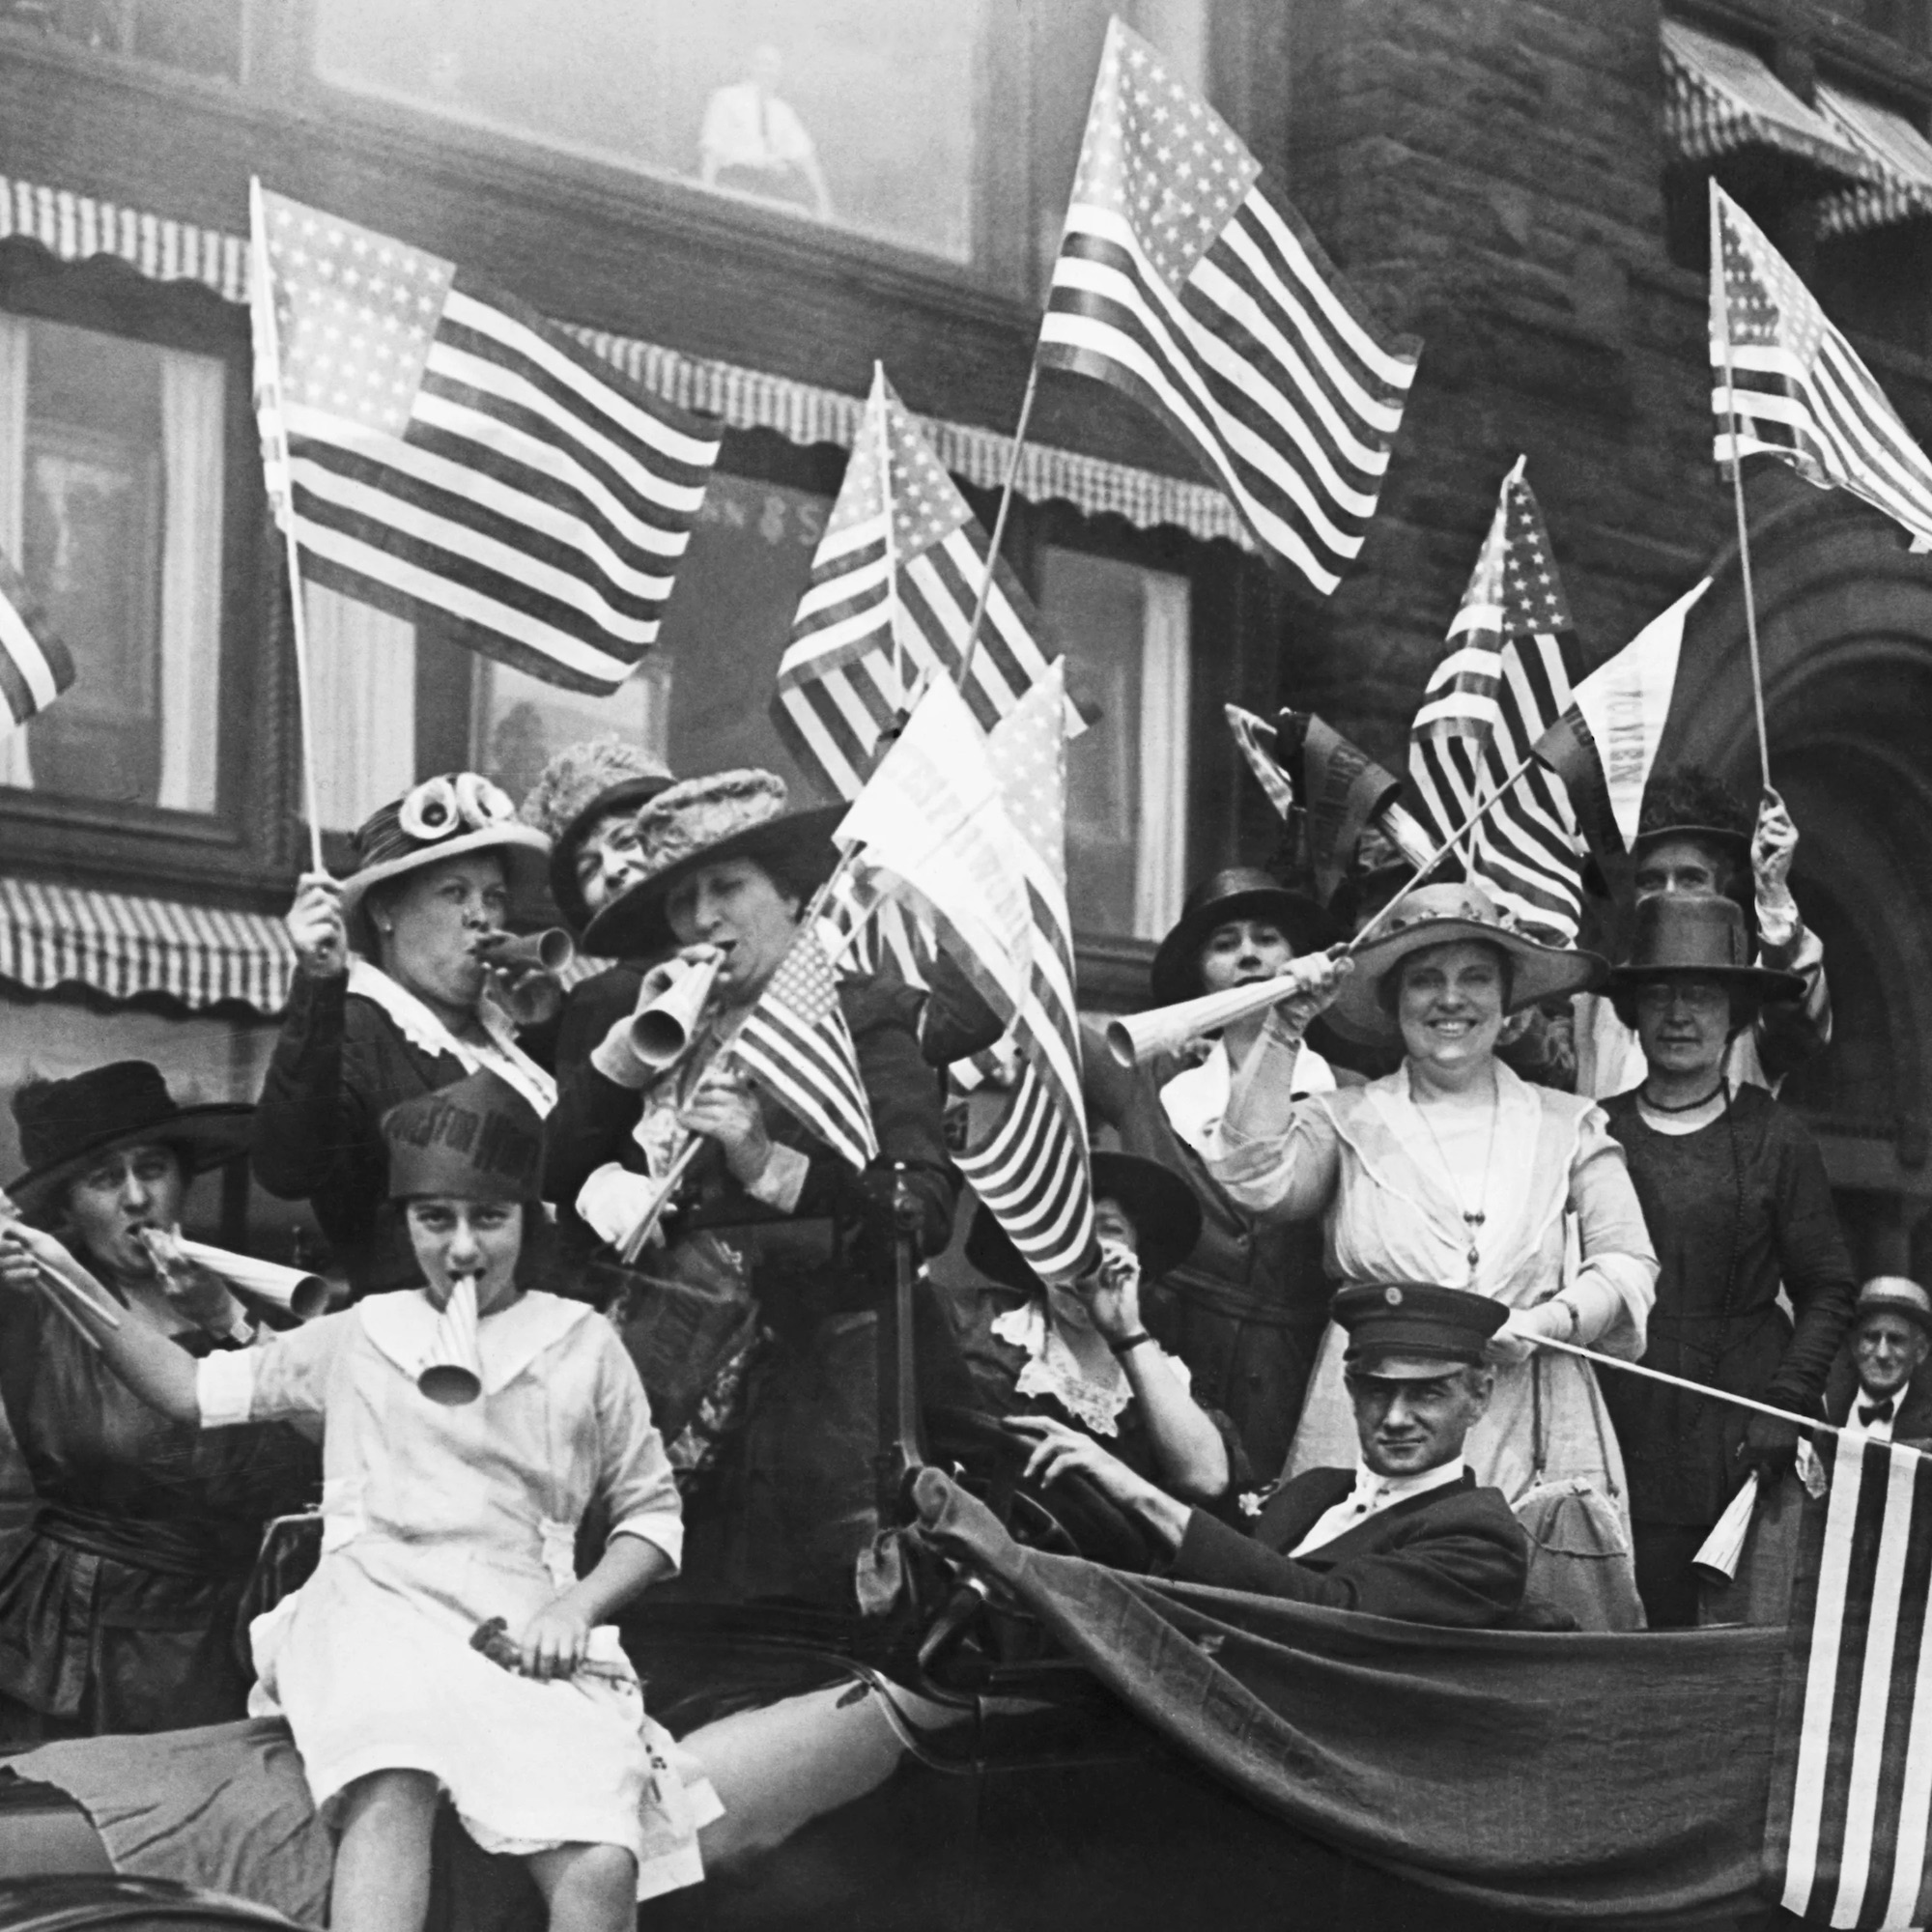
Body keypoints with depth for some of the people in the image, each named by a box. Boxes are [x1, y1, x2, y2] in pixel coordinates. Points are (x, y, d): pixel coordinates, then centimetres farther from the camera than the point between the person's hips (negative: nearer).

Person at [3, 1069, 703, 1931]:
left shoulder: (583, 1345, 15)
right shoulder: (359, 1337, 19)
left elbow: (651, 1515, 17)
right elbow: (197, 1390, 26)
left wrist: (579, 1605, -2)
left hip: (526, 1641, 0)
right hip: (371, 1616, 0)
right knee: (390, 1790, -38)